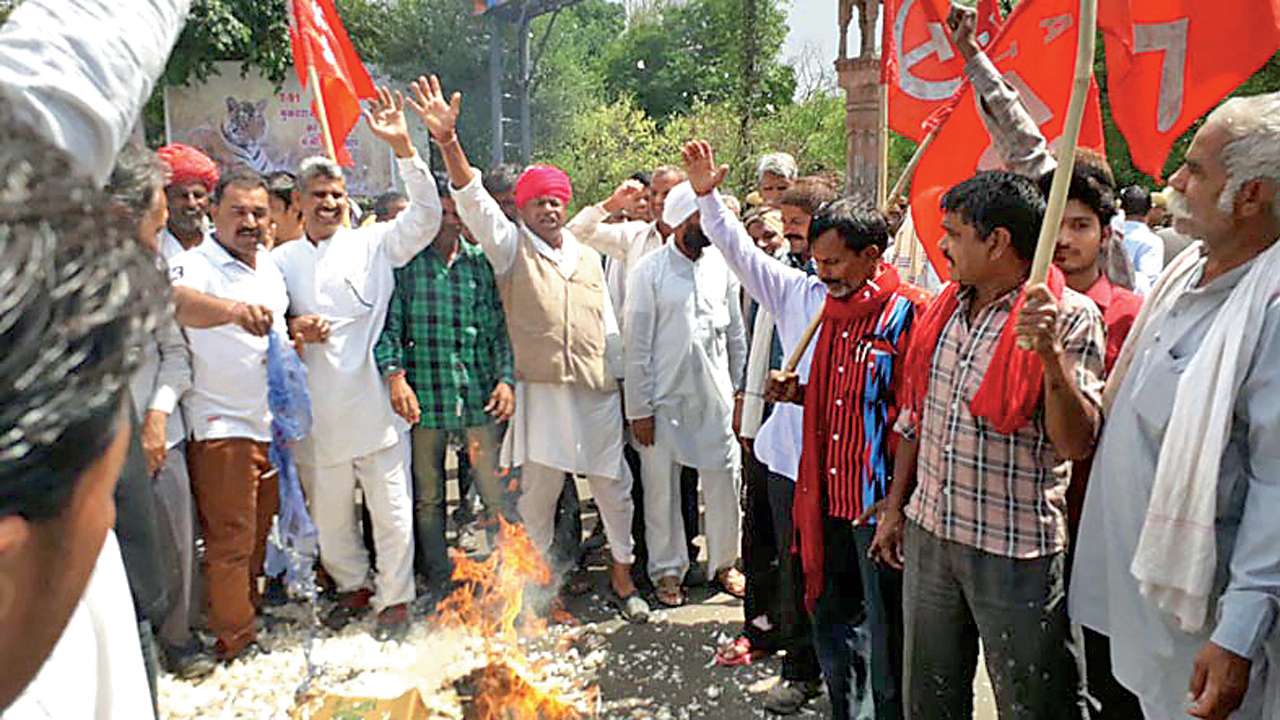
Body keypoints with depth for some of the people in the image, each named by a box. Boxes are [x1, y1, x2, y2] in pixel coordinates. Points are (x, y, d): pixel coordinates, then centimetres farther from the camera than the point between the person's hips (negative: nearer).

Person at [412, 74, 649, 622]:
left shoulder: (587, 257, 15)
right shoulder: (511, 248, 3)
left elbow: (607, 325, 16)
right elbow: (474, 202, -13)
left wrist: (616, 377, 11)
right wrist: (447, 141, -26)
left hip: (597, 391, 3)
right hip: (542, 391, -3)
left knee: (612, 486, 9)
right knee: (538, 491, 5)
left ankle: (622, 576, 26)